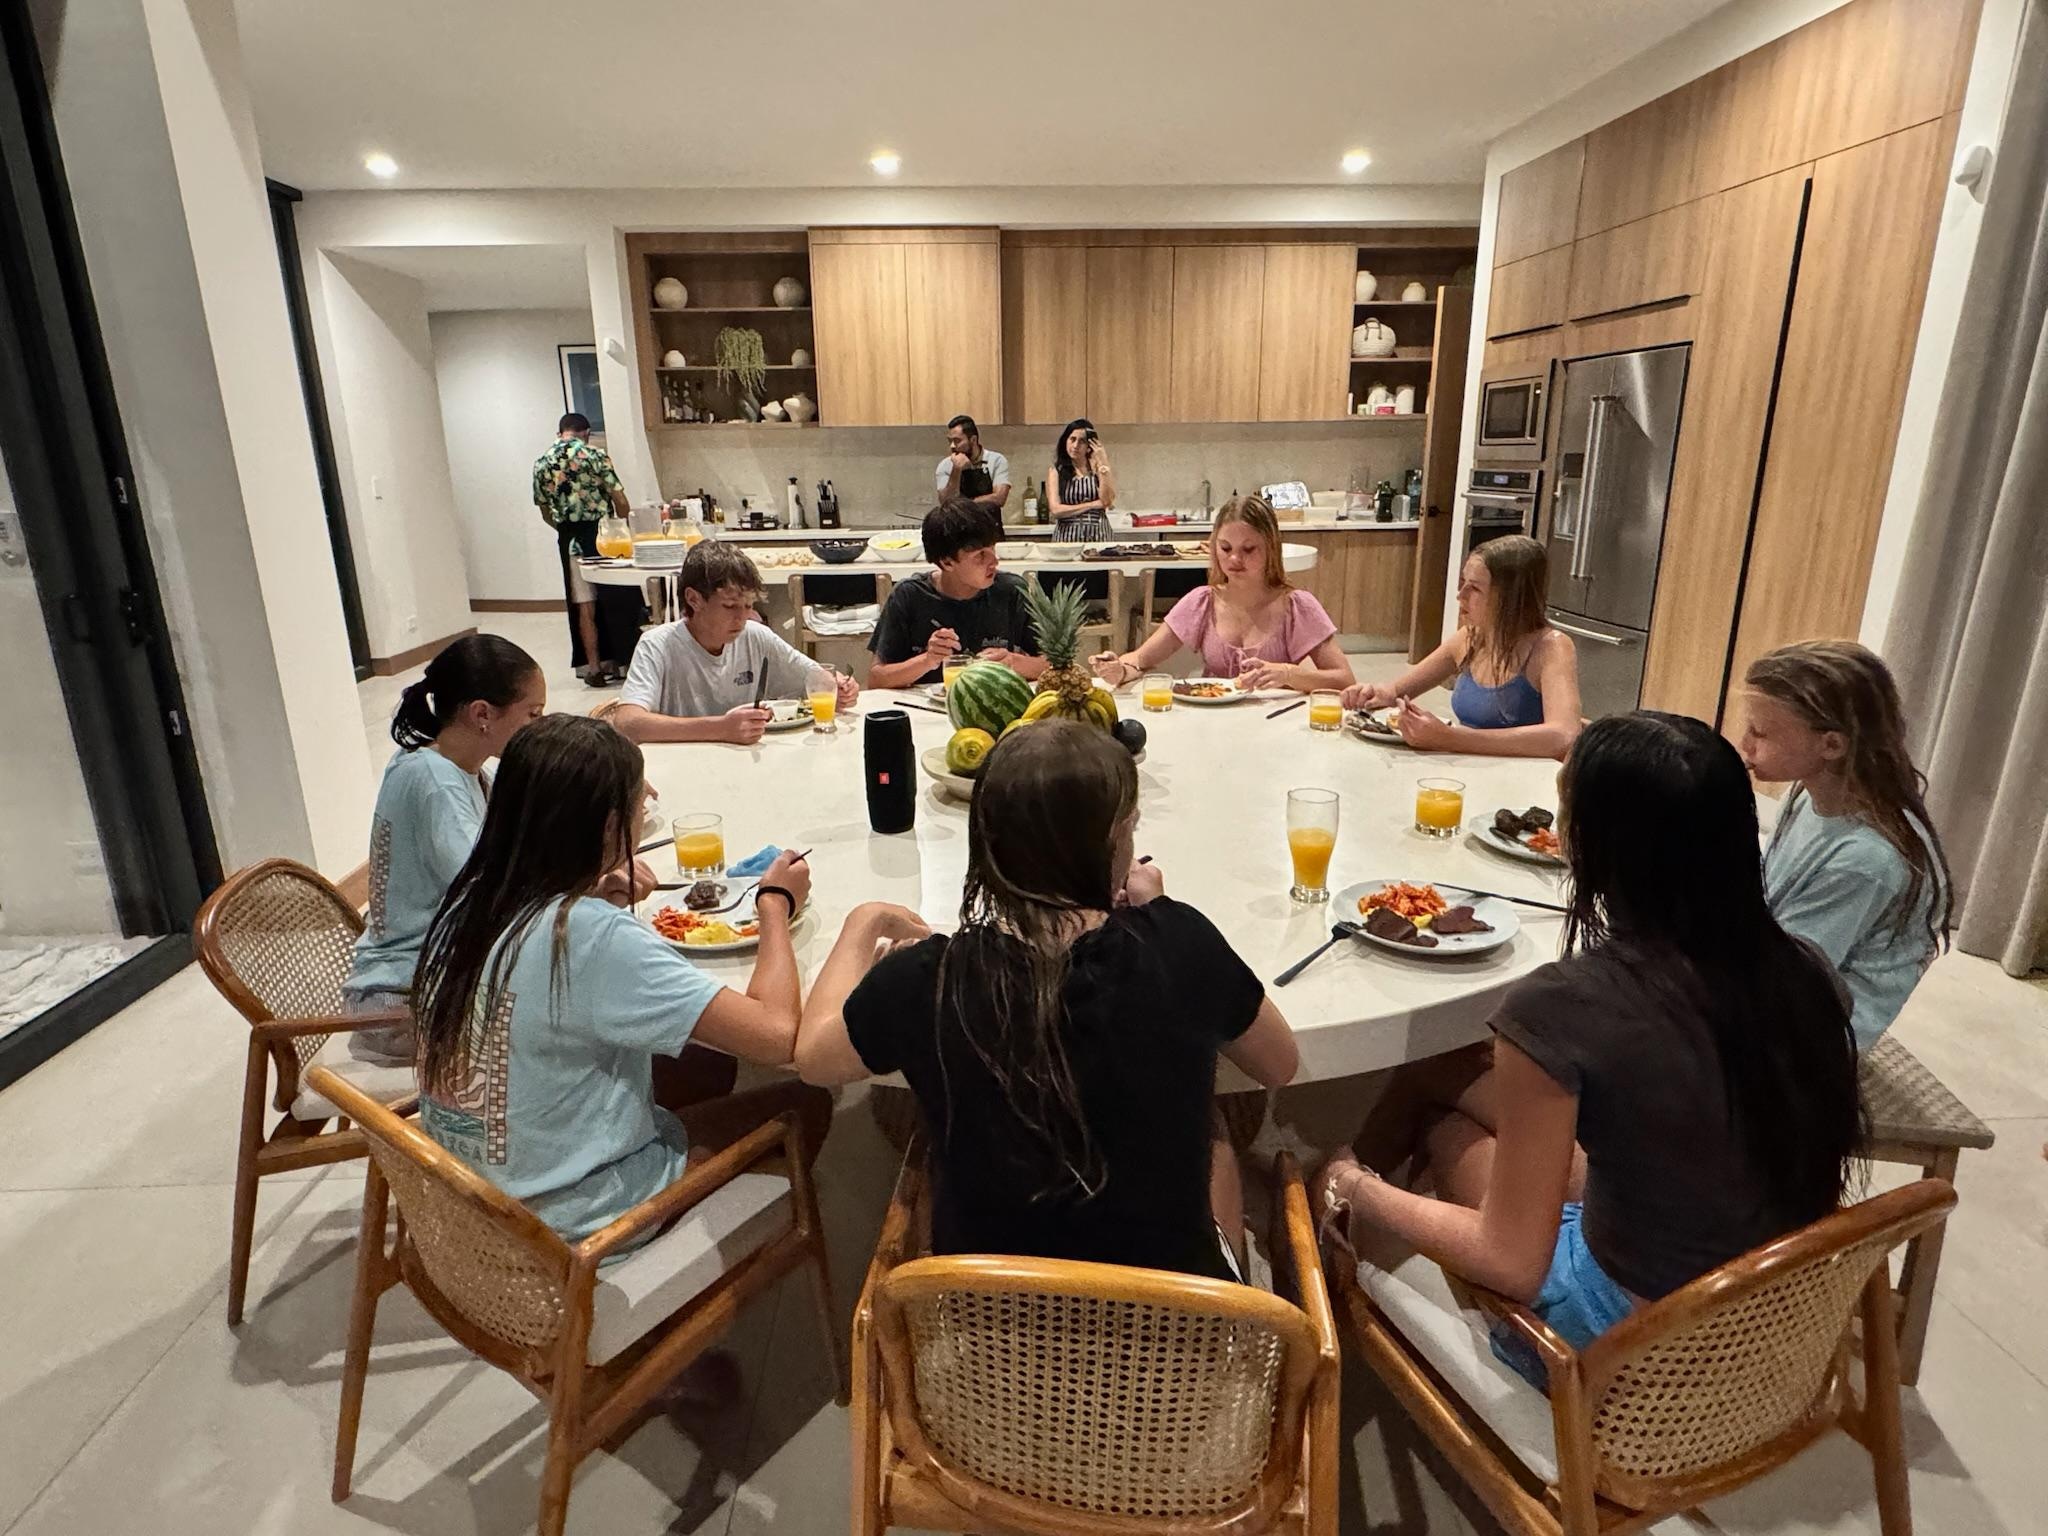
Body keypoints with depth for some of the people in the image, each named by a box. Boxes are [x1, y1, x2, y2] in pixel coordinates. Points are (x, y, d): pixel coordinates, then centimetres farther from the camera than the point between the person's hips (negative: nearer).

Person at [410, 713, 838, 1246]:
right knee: (805, 1105, 8)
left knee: (707, 1069, 21)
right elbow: (777, 1032, -32)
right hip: (570, 1218, -7)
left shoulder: (468, 902, -8)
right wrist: (777, 902, -18)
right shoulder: (595, 939, -31)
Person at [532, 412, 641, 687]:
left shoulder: (541, 464, 8)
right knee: (617, 600, 6)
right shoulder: (595, 455, -4)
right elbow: (619, 499, -6)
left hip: (569, 539, 3)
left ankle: (593, 667, 9)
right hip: (602, 533, -3)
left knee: (584, 606, 7)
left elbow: (546, 512, 12)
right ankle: (620, 661, 11)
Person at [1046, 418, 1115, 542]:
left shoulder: (1097, 468, 9)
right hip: (1068, 536, -1)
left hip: (1098, 536, 1)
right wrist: (1093, 504, -3)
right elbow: (1056, 510, -4)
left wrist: (1103, 462, -4)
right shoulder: (1055, 472, 7)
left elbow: (1108, 502, -5)